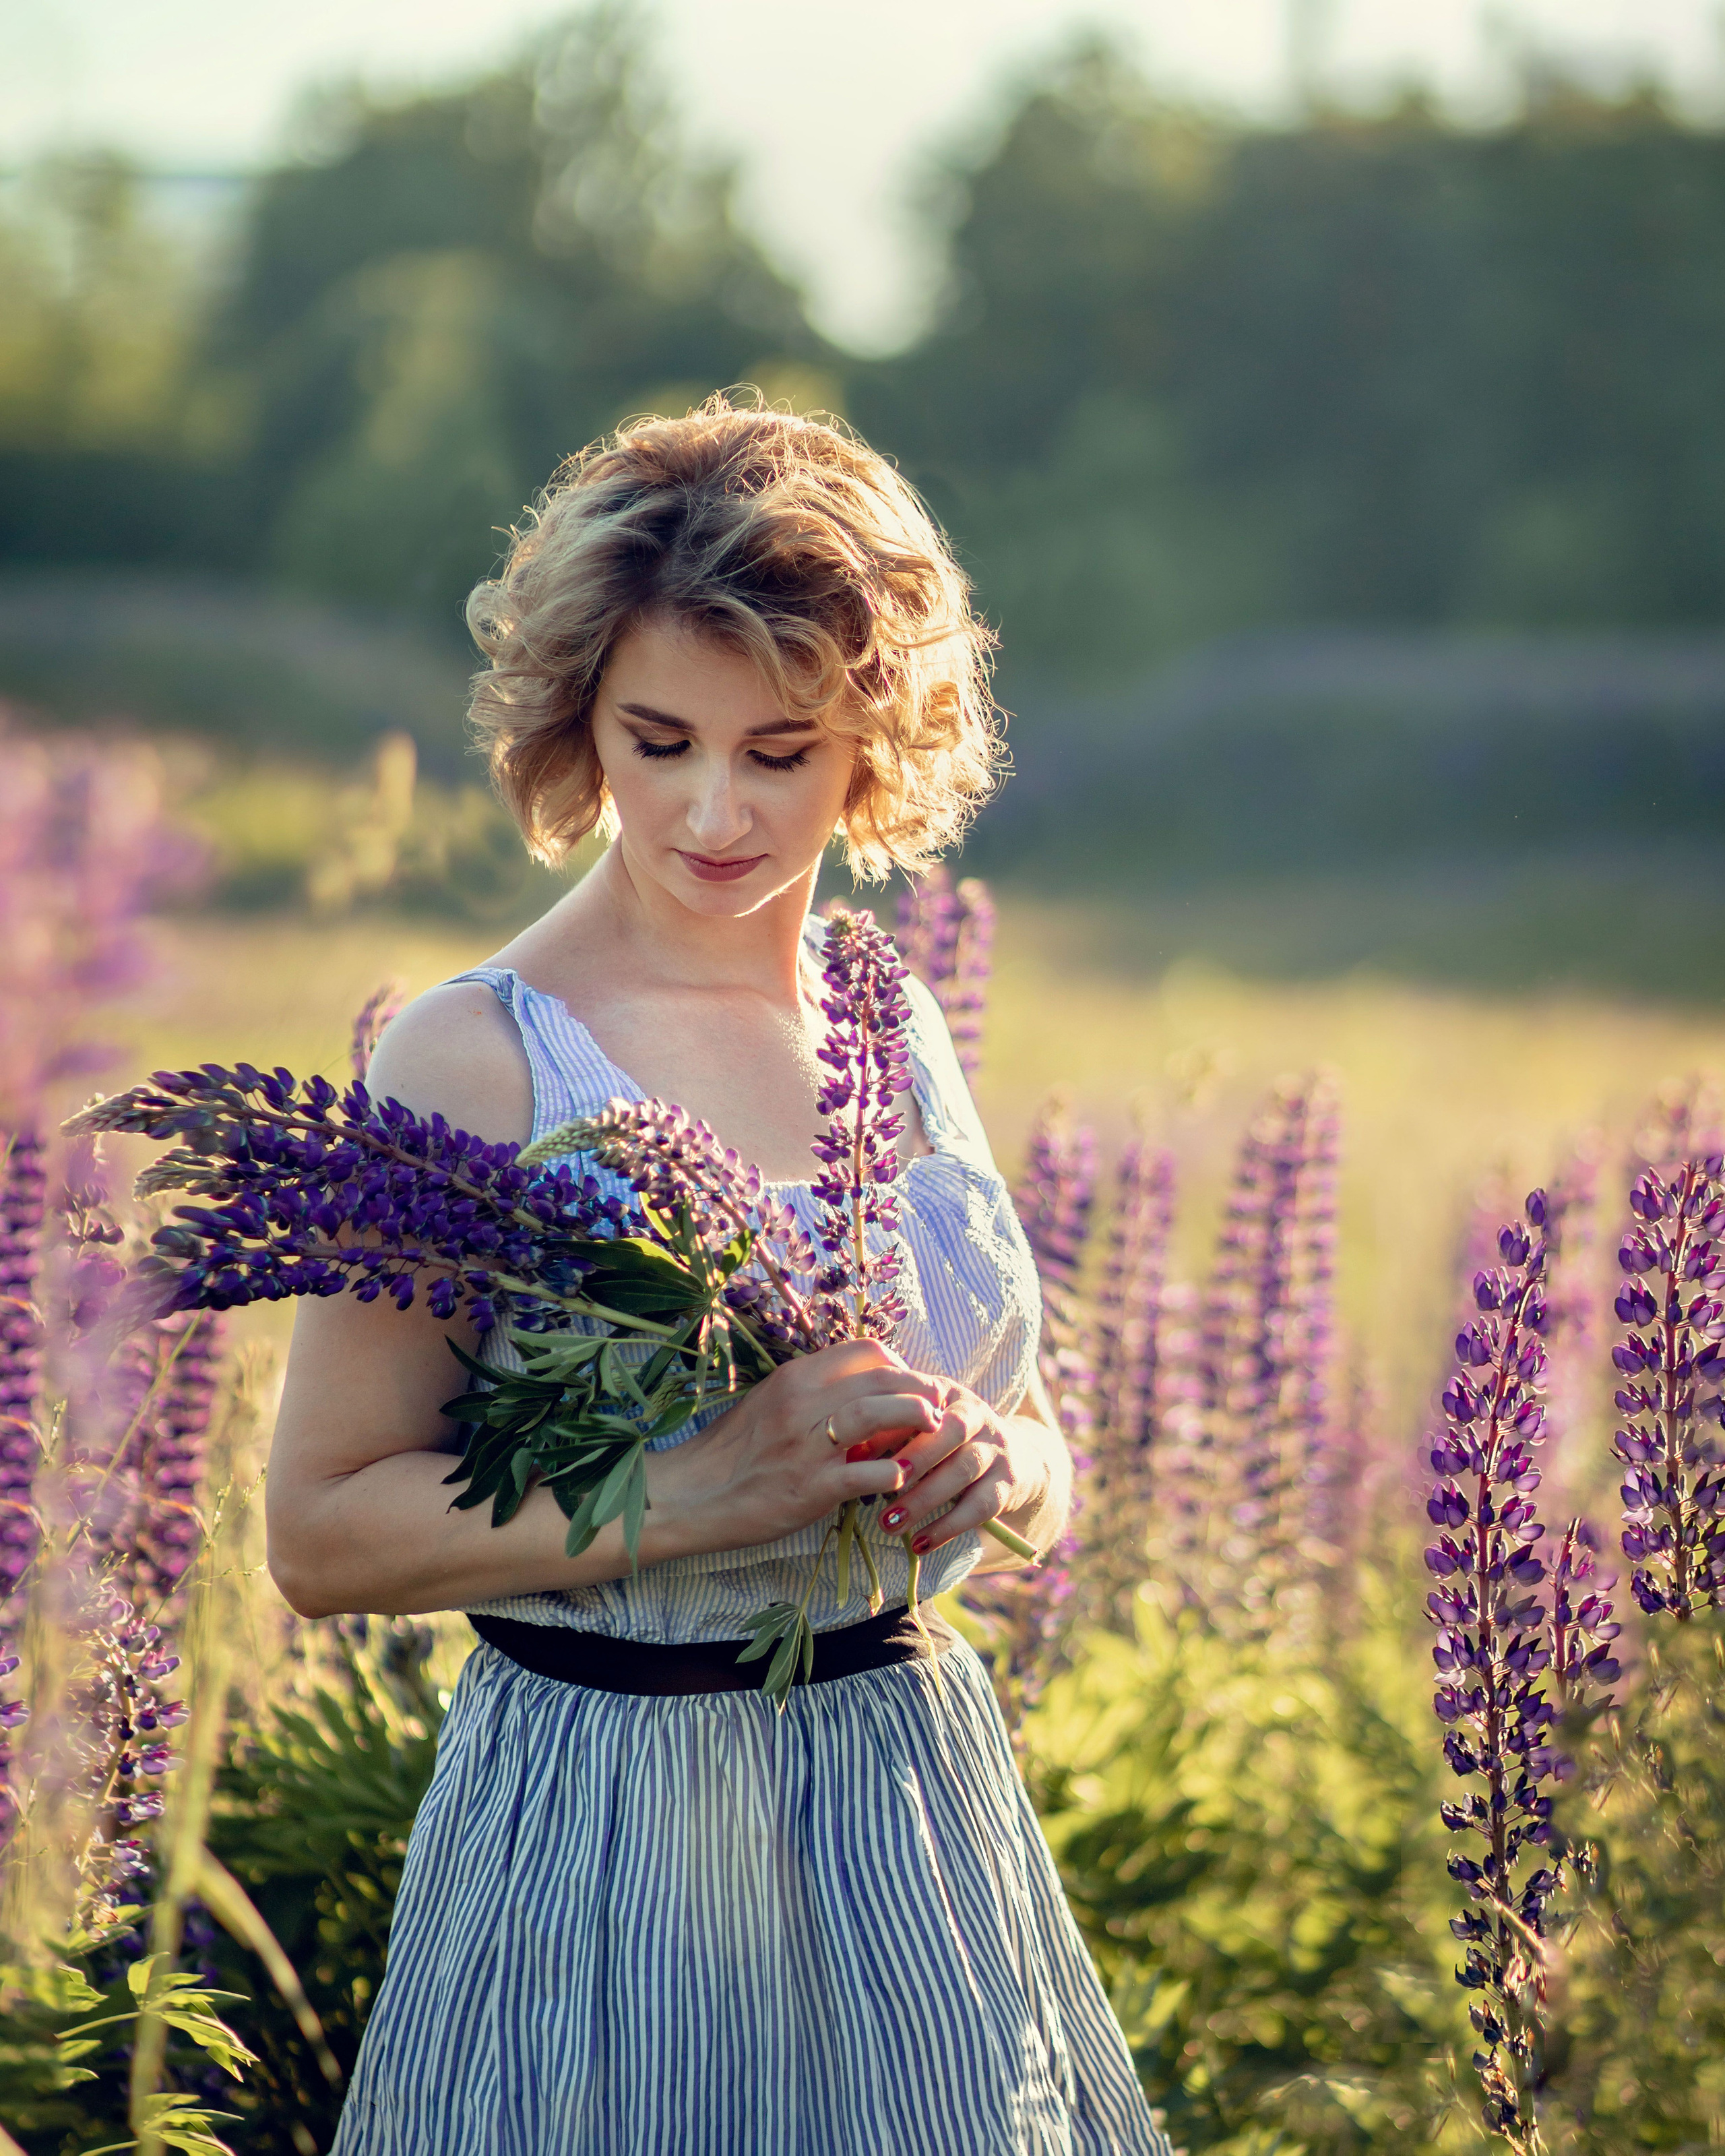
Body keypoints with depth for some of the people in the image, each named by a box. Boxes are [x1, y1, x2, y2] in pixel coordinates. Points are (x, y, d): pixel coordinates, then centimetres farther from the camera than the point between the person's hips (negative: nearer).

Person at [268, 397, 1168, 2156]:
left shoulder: (897, 1029, 6)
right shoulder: (478, 1060, -12)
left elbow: (1043, 1447, 14)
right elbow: (320, 1531, -14)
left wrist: (994, 1467, -9)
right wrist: (701, 1492, -23)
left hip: (920, 1800, 5)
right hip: (608, 1844, -5)